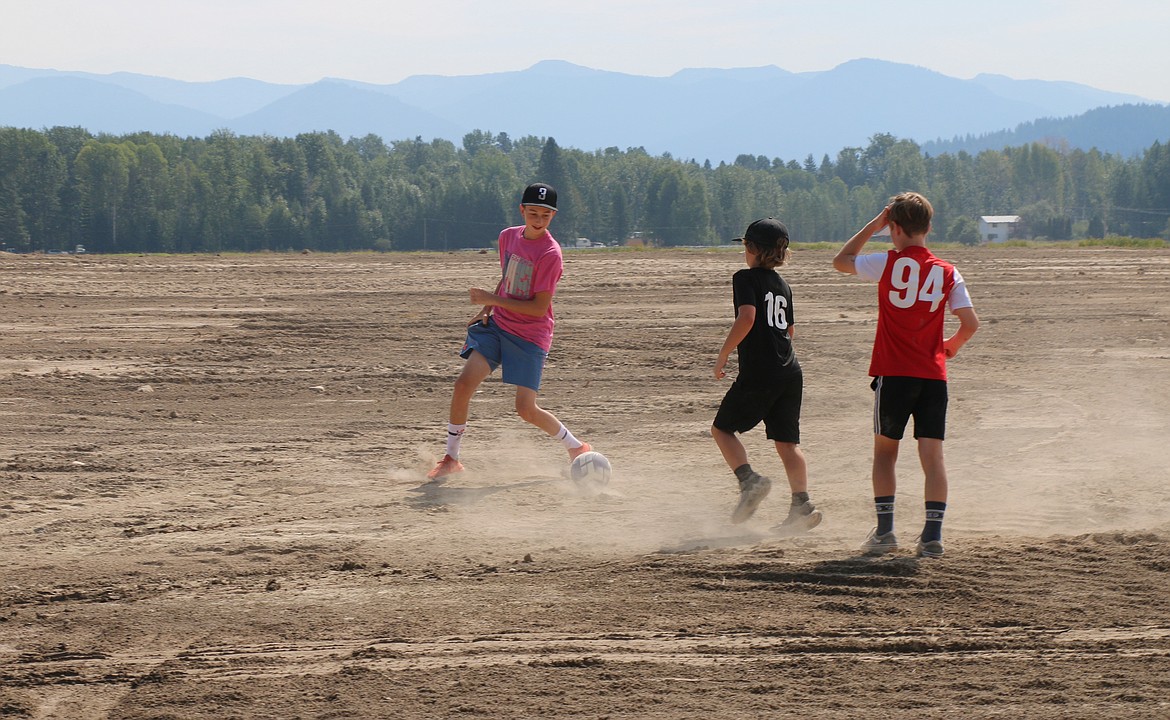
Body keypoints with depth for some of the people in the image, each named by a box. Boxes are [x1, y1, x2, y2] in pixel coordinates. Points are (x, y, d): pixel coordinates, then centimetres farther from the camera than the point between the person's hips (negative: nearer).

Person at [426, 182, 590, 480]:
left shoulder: (551, 254, -18)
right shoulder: (508, 237, 4)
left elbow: (539, 308, -20)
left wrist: (492, 299, -18)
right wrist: (487, 310, 7)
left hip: (530, 335, -5)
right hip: (497, 325, 5)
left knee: (526, 408, -6)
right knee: (464, 383, -12)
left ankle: (577, 448, 19)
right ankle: (451, 458, 0)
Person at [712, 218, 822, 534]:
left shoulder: (745, 278, -5)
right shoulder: (783, 285, 17)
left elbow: (747, 318, -19)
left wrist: (723, 355, -12)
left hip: (758, 372, -7)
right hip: (791, 372, 7)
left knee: (722, 428, 8)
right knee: (787, 441, 7)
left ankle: (750, 480, -12)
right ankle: (802, 505, -4)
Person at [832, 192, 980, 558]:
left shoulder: (889, 264, -6)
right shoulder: (947, 272, 2)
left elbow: (841, 261, 9)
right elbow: (970, 324, -1)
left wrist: (873, 225, 12)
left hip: (893, 375, -2)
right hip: (933, 376, 2)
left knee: (885, 451, 12)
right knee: (932, 455, 1)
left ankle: (885, 531, 7)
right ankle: (932, 536, -5)